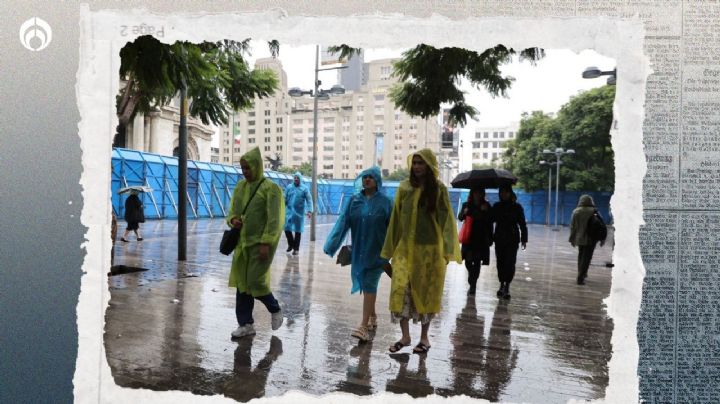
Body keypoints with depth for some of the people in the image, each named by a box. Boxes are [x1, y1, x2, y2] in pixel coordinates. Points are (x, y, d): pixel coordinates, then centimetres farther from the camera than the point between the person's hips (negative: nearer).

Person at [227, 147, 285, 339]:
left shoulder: (270, 188, -10)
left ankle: (275, 310, 22)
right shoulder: (240, 187, 10)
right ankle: (246, 324, 20)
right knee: (241, 283, 8)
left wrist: (266, 243, -21)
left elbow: (275, 219, -14)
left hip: (260, 243, -6)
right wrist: (233, 220, -6)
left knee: (256, 282, -6)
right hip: (242, 242, 7)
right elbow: (232, 211, 18)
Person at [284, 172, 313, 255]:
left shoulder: (304, 188, -3)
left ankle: (296, 248, 15)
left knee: (298, 230, 4)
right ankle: (291, 244, 25)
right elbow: (285, 199, 8)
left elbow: (309, 200, -7)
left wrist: (309, 210, -17)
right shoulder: (289, 187, 4)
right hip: (289, 211, 2)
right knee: (287, 228, 2)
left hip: (299, 213, -2)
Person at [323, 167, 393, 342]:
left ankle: (364, 325, -5)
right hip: (358, 251, 4)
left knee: (369, 285, -7)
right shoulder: (354, 200, 3)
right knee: (367, 284, 15)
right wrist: (331, 244, -14)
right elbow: (343, 222, -4)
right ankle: (372, 316, 35)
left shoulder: (385, 202, -5)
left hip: (377, 252, -4)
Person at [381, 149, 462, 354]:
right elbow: (396, 218, 6)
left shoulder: (439, 189, -3)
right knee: (400, 289, -6)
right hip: (405, 248, 2)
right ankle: (405, 336, 9)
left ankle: (424, 337, 22)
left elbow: (446, 220, -4)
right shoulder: (404, 188, 2)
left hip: (430, 249, -2)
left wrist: (447, 250, -11)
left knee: (426, 291, 7)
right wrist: (391, 248, 6)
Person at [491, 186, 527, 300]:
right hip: (499, 239, 3)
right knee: (500, 262, 6)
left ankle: (507, 286, -2)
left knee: (510, 262, -8)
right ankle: (502, 284, 18)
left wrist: (524, 239, -4)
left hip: (512, 240, -2)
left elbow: (522, 224, 0)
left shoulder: (517, 207, 0)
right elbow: (491, 220, 5)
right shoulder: (496, 206, 6)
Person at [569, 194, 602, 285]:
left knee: (581, 256, 20)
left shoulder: (576, 212, -2)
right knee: (586, 258, 0)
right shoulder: (594, 212, -7)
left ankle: (581, 274, 29)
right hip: (590, 239, -3)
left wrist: (572, 239, 9)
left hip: (579, 238, 3)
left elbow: (572, 226, 1)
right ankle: (580, 278, -7)